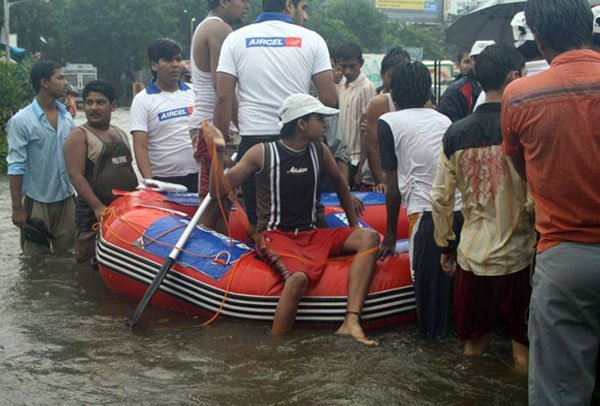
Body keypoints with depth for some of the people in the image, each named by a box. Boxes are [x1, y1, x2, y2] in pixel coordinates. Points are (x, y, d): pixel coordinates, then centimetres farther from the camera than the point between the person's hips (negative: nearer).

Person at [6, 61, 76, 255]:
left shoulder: (67, 117, 7)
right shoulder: (21, 121, -11)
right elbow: (16, 167, -11)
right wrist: (17, 208, -12)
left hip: (66, 198, 5)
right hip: (37, 202, -5)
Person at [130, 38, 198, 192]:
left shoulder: (194, 93, 9)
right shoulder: (143, 100, -1)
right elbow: (140, 147, -7)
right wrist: (149, 181, -17)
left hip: (197, 176, 3)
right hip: (163, 181, -3)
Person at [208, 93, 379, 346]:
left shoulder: (319, 151, 8)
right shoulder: (263, 153, -4)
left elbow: (338, 182, 27)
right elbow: (220, 190, -3)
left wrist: (353, 223, 26)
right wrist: (217, 153, -18)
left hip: (311, 235, 6)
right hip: (274, 235, -6)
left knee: (369, 238, -16)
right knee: (298, 277, -37)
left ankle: (351, 322, -30)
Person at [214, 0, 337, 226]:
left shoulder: (236, 39, 5)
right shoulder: (311, 39, 2)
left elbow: (224, 99, -2)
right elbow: (329, 99, -3)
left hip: (253, 140, 1)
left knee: (258, 223, 9)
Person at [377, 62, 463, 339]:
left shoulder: (388, 122, 7)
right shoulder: (444, 120, 21)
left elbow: (393, 186, 6)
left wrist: (390, 234, 17)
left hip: (428, 213, -4)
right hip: (462, 209, 5)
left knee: (427, 277, 10)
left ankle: (435, 331, 22)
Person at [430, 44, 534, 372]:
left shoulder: (456, 133, -2)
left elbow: (440, 198, 2)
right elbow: (534, 202, -19)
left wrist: (444, 247, 14)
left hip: (472, 252, 4)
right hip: (517, 255, -4)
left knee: (473, 334, 22)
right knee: (523, 333, 17)